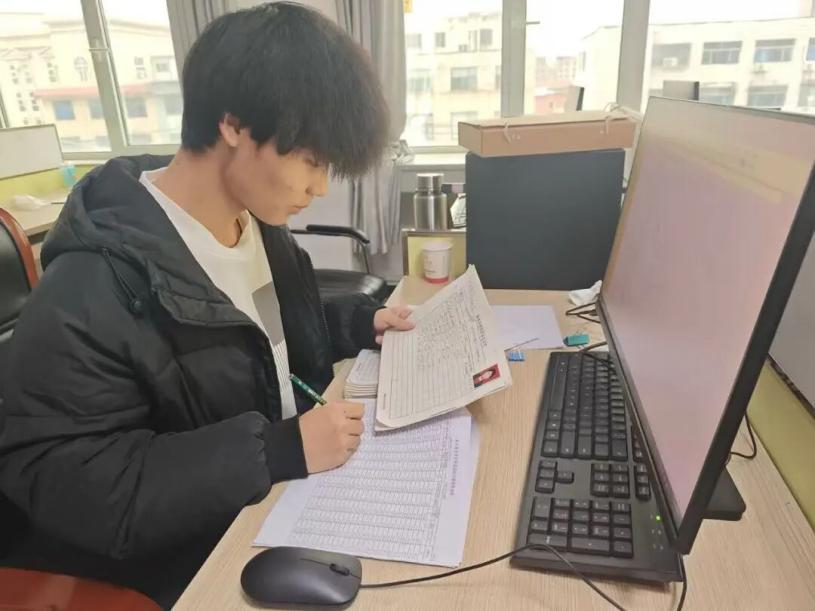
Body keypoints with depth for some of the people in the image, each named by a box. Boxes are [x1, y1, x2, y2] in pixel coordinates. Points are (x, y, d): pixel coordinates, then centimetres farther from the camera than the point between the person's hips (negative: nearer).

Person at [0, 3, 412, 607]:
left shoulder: (259, 219, -3)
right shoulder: (91, 295, -27)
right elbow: (58, 480, -25)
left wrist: (361, 321, -3)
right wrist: (280, 450, -32)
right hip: (201, 558, -6)